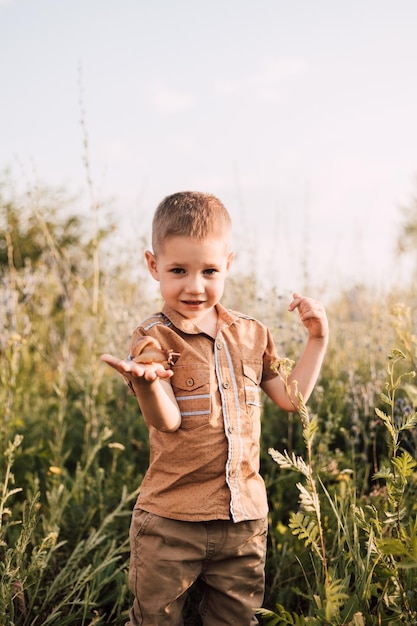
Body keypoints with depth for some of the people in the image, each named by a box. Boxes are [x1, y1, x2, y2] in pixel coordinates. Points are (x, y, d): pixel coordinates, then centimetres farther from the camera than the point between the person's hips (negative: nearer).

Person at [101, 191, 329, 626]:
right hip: (169, 520, -4)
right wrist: (148, 380, -42)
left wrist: (316, 339, 6)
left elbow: (291, 398, 12)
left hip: (245, 516, 4)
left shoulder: (251, 334, 5)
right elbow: (167, 422, -21)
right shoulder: (153, 339, -10)